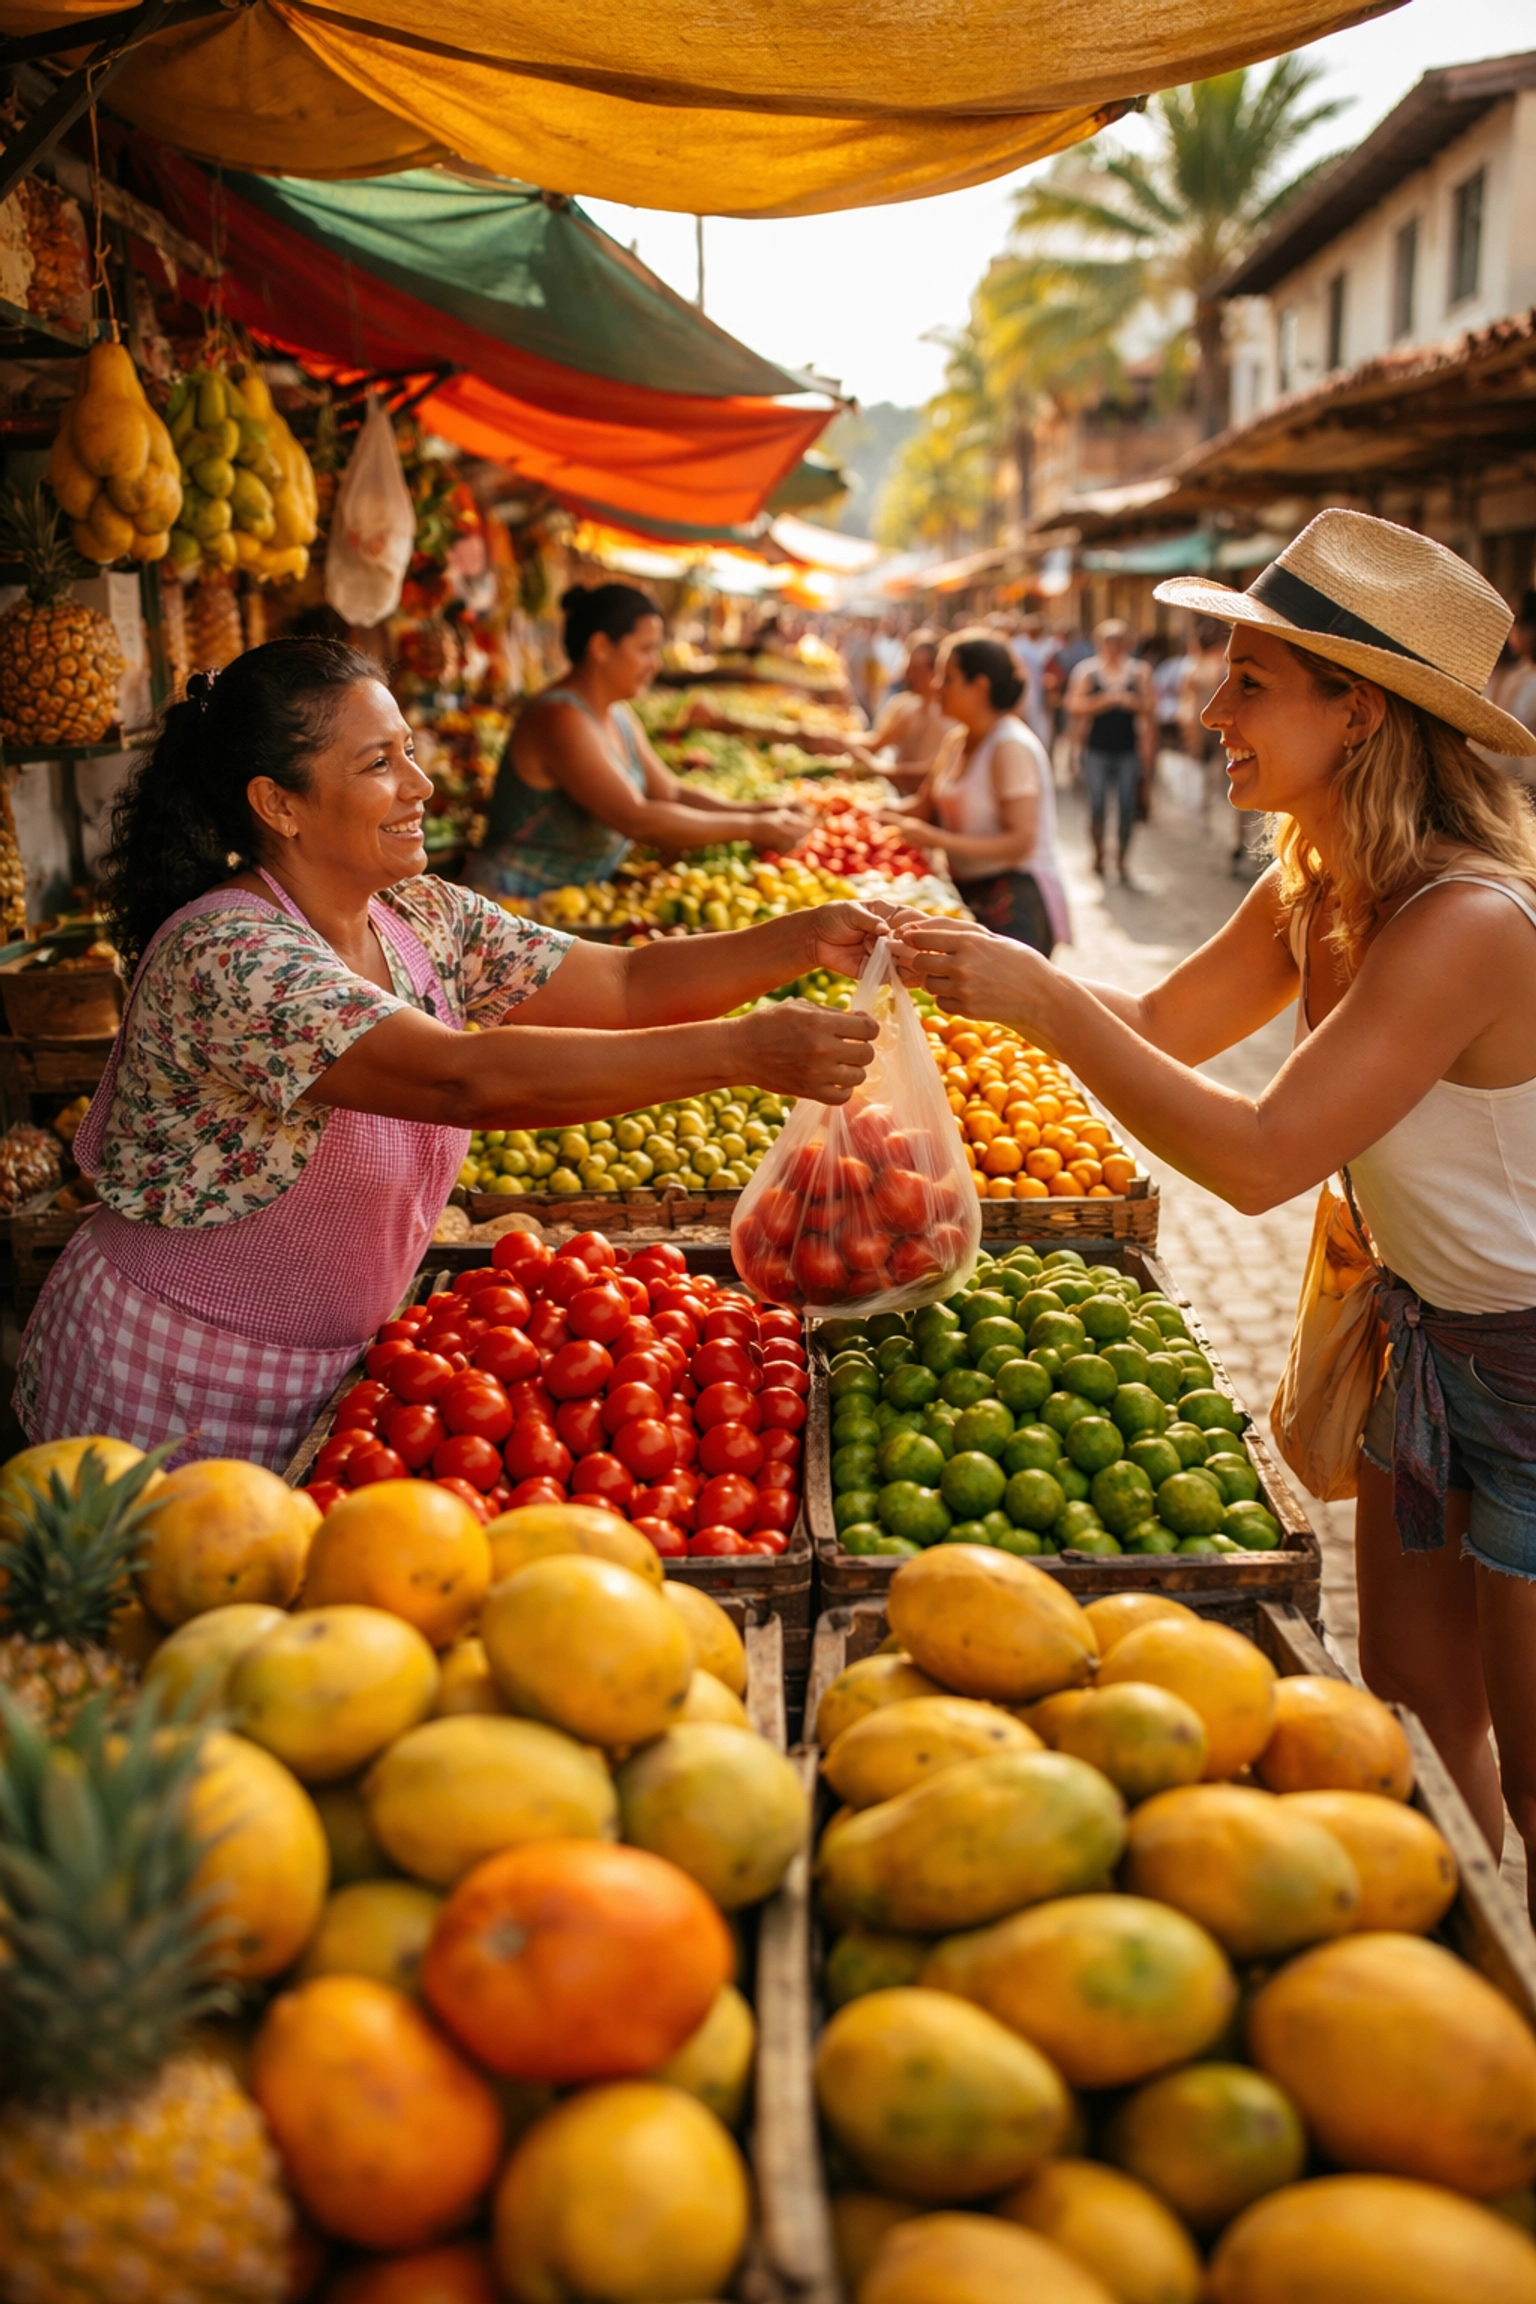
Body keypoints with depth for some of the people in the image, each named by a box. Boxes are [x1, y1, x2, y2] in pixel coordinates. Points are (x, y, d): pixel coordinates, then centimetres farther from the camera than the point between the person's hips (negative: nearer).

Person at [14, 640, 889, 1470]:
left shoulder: (422, 917, -2)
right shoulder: (227, 956, -28)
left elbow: (626, 985, -3)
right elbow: (463, 1080, -39)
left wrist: (802, 940, -19)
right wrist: (740, 1050, -42)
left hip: (326, 1365, 7)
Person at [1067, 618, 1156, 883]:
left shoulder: (1139, 671, 8)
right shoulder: (1087, 670, 3)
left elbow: (1151, 707, 6)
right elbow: (1075, 706, -5)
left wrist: (1132, 701, -12)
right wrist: (1105, 700, -14)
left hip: (1128, 750, 1)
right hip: (1097, 749, -1)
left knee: (1127, 806, 0)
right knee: (1097, 804, -2)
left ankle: (1123, 857, 10)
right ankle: (1098, 854, 15)